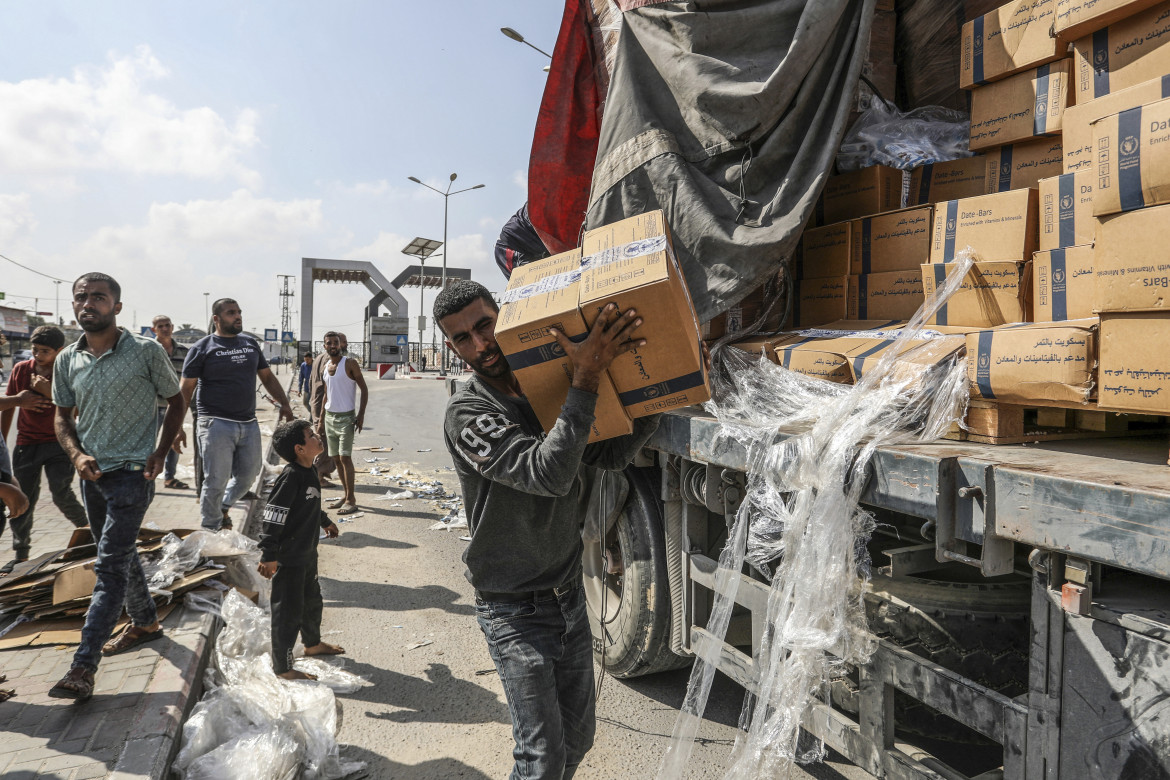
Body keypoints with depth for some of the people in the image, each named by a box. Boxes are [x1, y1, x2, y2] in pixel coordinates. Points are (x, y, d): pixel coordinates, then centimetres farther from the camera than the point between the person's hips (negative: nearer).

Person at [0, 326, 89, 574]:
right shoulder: (20, 370, 2)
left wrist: (49, 392, -24)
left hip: (58, 443, -3)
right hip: (26, 444, 3)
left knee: (61, 493, -12)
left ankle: (86, 527, 14)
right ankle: (20, 554, 15)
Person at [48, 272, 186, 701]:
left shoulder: (146, 351, -8)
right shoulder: (67, 360, 5)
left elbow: (175, 401, 1)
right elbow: (62, 416, 12)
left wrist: (160, 452, -9)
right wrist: (77, 454, -6)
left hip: (132, 472, -6)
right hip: (91, 472, 6)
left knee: (110, 567, -8)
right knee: (121, 553, 20)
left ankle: (83, 666, -6)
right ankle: (145, 622, 39)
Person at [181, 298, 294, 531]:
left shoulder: (251, 344, 13)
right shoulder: (202, 348, -2)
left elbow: (267, 376, 19)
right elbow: (186, 389, -3)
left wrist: (284, 403, 5)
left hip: (249, 424, 5)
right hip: (217, 424, -5)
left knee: (248, 476, 12)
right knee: (216, 482, 0)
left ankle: (223, 507, 39)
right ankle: (210, 531, 17)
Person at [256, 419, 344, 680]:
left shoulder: (310, 472, 4)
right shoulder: (291, 477, -25)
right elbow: (273, 516, -25)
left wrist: (325, 521, 38)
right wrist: (269, 556, -26)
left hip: (307, 554, 10)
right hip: (288, 559, -9)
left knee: (312, 600, 25)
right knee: (289, 611, 1)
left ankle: (313, 643, 46)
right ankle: (282, 667, 15)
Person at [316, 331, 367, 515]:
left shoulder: (350, 364, -8)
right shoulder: (324, 368, 11)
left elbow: (364, 389, -8)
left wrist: (361, 414, -16)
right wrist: (321, 420, 17)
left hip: (346, 417, -7)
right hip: (329, 417, 7)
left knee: (345, 457, -12)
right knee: (336, 458, 9)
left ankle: (351, 499, -10)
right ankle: (346, 494, 19)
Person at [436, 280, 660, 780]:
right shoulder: (466, 413, -19)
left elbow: (612, 455, 0)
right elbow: (549, 474, -32)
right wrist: (587, 379, -38)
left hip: (569, 599, 6)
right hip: (515, 613, -6)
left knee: (577, 739, 20)